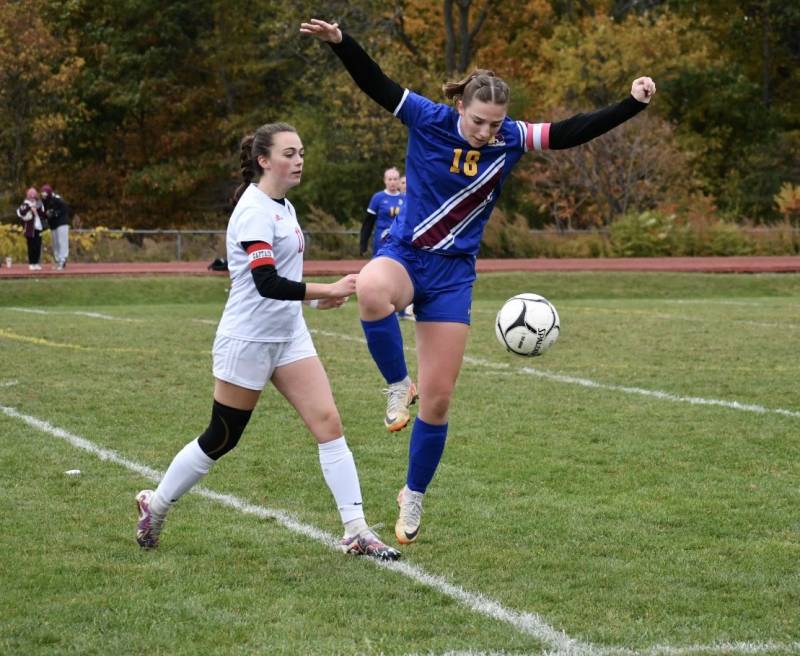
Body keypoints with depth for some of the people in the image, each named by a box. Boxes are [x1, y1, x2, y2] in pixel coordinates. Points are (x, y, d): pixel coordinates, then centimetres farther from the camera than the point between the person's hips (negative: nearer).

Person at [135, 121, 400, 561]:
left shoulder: (282, 207, 10)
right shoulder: (254, 210, -18)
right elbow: (267, 283, -28)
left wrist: (315, 297, 12)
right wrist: (328, 291, -29)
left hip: (289, 335, 8)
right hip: (248, 340, -8)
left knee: (328, 422, -6)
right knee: (220, 440, 4)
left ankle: (356, 532, -8)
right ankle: (154, 505, 26)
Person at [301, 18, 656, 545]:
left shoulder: (512, 139, -5)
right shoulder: (429, 120, -11)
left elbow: (574, 131, -4)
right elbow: (375, 83, -14)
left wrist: (633, 104, -13)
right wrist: (339, 41, -28)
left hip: (454, 274, 2)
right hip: (404, 255, -2)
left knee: (437, 400, 2)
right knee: (372, 290, -43)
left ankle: (414, 496, 23)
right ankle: (397, 385, -18)